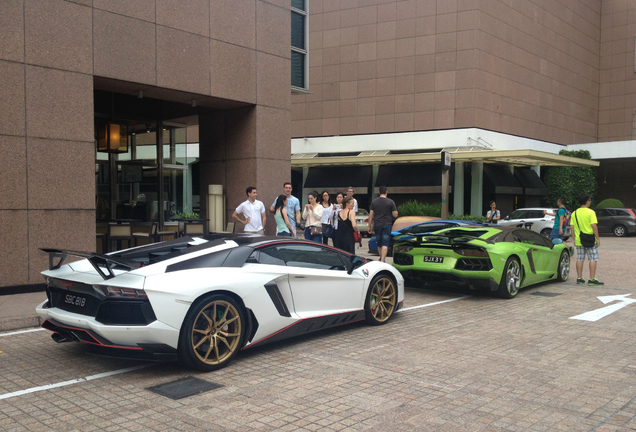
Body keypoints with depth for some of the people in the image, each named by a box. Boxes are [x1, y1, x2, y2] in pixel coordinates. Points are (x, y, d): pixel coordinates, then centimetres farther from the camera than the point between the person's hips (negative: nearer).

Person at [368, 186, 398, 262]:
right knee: (385, 244, -7)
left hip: (377, 225, 3)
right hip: (387, 225, -3)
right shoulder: (390, 202, -4)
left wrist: (370, 226, 9)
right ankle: (382, 261, -17)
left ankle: (381, 258, 31)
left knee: (379, 244, 16)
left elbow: (371, 215, 3)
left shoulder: (374, 202, 4)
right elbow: (395, 215, -6)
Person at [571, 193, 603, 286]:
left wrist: (574, 239, 14)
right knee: (593, 259, 1)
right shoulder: (590, 212, -11)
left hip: (579, 240, 5)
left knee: (580, 259, 11)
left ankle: (579, 278, 14)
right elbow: (594, 226, -17)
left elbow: (572, 227, 6)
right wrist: (598, 238, -10)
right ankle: (592, 279, -1)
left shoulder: (574, 213, 5)